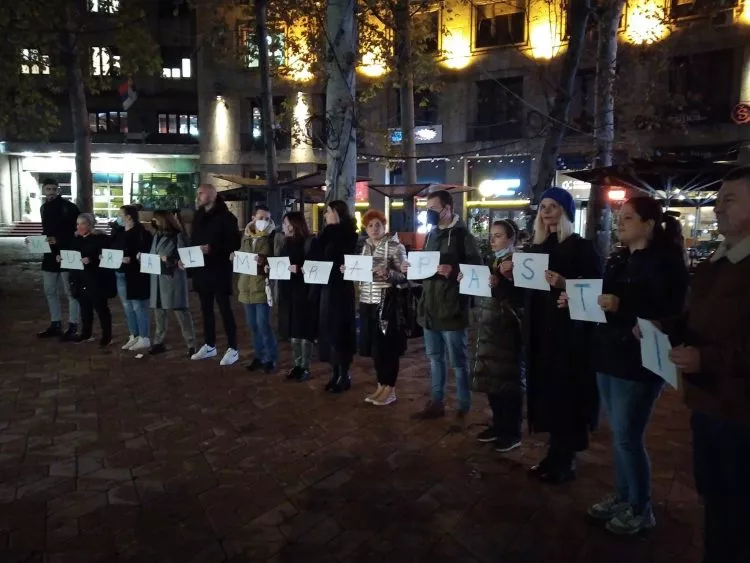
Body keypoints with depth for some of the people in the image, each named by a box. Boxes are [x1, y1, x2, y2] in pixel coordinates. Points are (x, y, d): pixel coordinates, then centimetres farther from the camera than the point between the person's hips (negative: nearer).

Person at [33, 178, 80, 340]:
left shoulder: (69, 207, -9)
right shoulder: (44, 207, 13)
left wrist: (58, 240, -22)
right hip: (50, 255, 8)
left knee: (71, 292, -1)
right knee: (50, 291, 13)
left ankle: (72, 327, 4)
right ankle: (55, 325, 24)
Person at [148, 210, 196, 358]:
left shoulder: (177, 236, -5)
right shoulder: (157, 235, 15)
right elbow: (152, 254, 17)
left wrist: (169, 260, -22)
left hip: (173, 278, -7)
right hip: (158, 279, 7)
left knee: (180, 310, -4)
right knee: (159, 310, 13)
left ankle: (191, 344, 2)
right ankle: (159, 342, 24)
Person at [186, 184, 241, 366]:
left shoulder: (225, 216, -10)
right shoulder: (198, 216, 12)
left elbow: (235, 243, -14)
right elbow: (194, 241, 18)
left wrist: (212, 249, -23)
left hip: (219, 270, -7)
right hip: (201, 269, 7)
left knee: (224, 309, -3)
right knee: (206, 309, 13)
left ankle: (233, 349, 4)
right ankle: (209, 346, 25)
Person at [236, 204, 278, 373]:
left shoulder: (272, 237, -5)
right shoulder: (246, 237, 11)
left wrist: (264, 260, -25)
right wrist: (235, 257, 2)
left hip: (263, 286, -6)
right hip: (247, 285, 6)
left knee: (263, 324, -7)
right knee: (253, 325, 12)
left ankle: (270, 358, 6)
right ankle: (259, 356, 23)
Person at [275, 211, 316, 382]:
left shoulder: (308, 242, -9)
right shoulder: (287, 243, 14)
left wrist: (299, 269, -28)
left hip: (303, 292, -7)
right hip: (287, 292, 7)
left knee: (304, 331, -1)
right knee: (293, 331, 11)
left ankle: (305, 367, 8)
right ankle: (297, 365, 20)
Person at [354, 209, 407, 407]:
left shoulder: (395, 246, -7)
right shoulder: (365, 246, 13)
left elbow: (404, 276, -11)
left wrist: (388, 273, -27)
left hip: (387, 302, -6)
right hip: (367, 302, 7)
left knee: (387, 346, 1)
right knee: (374, 346, 12)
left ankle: (390, 389, 13)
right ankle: (381, 386, 25)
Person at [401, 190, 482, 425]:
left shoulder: (463, 235, -9)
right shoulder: (431, 235, 14)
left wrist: (453, 271, -29)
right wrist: (411, 268, 2)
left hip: (452, 309, -7)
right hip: (430, 307, 7)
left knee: (458, 361, 3)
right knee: (434, 357, 16)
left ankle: (464, 408, 16)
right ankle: (436, 403, 28)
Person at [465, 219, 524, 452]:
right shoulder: (490, 261, 14)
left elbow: (520, 296, -17)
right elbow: (479, 291, 15)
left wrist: (500, 284, -28)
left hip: (508, 329, -7)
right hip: (488, 327, 7)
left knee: (508, 377, 1)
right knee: (491, 377, 11)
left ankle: (513, 432, 12)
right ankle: (499, 424, 25)